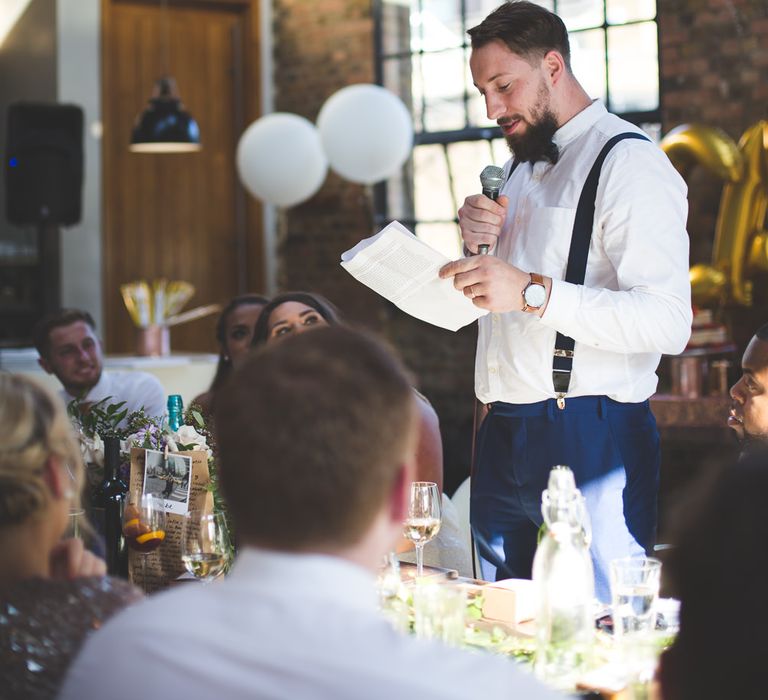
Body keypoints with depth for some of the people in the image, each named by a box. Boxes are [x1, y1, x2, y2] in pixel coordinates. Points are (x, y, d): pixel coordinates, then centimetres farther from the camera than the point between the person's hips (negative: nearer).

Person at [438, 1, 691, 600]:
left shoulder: (628, 162, -10)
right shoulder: (522, 166, 18)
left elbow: (669, 321, -22)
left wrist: (532, 290, -28)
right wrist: (479, 246, 4)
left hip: (590, 437, -8)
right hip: (504, 438, 8)